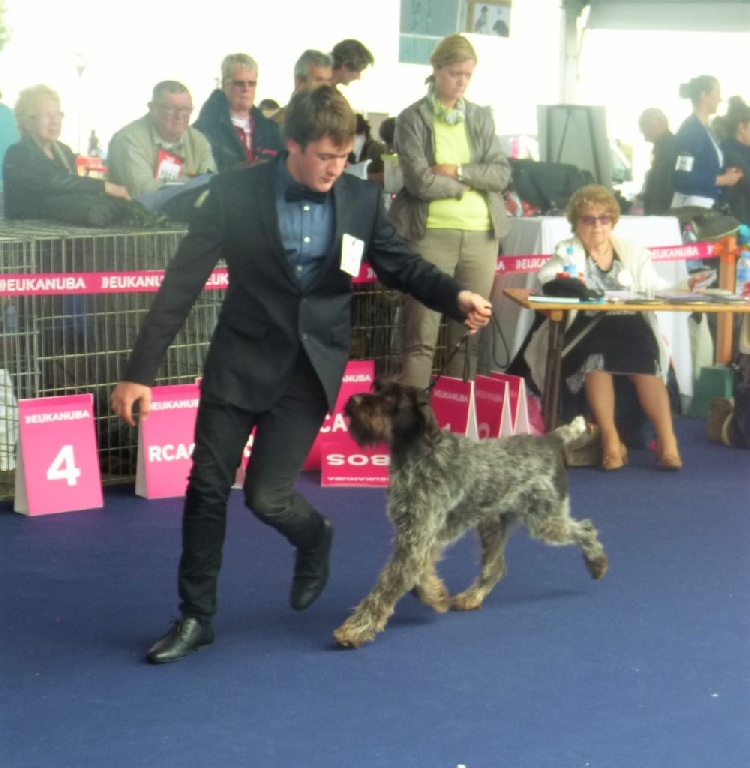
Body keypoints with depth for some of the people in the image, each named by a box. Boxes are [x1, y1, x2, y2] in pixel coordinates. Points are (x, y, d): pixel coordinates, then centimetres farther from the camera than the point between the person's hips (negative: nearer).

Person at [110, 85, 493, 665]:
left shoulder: (363, 200, -5)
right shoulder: (235, 193, -11)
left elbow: (401, 265, 7)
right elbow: (183, 283, -10)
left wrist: (456, 297, -14)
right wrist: (141, 371, -12)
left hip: (312, 364, 0)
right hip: (240, 358, 0)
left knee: (266, 494, -6)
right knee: (207, 487, 2)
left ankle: (314, 536, 30)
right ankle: (196, 616, 18)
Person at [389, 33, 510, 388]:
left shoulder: (481, 117, 12)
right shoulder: (412, 119, -1)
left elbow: (501, 174, 3)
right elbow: (420, 182, -11)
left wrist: (458, 172, -9)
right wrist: (469, 185, -2)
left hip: (481, 234, 4)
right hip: (431, 233, -4)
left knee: (469, 333, 6)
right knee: (421, 335, -5)